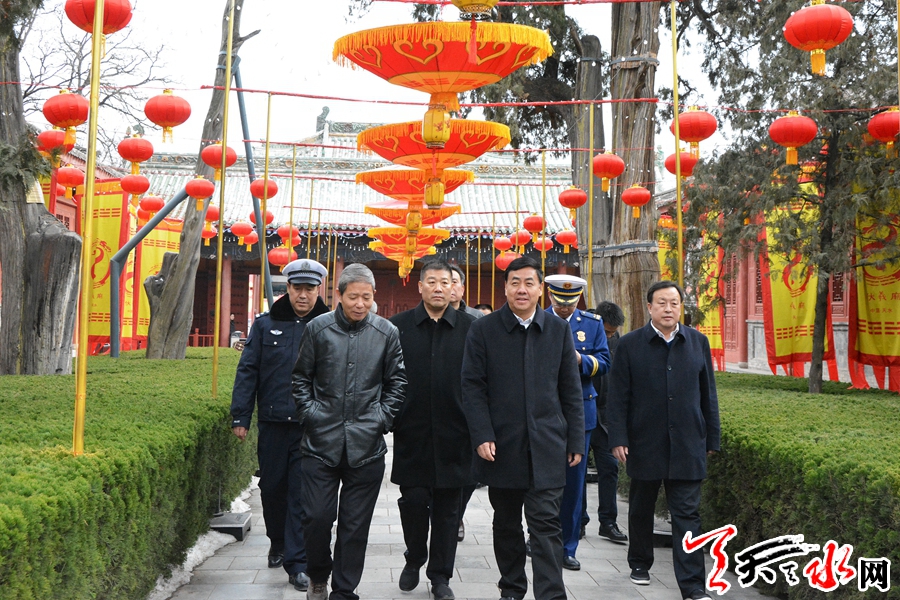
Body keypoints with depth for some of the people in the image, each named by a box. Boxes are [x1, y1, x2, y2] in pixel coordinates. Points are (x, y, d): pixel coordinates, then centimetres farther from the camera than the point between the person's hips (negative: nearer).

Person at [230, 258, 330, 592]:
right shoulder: (266, 324, 7)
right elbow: (248, 371, 7)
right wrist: (240, 417, 3)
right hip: (272, 423, 2)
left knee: (303, 493, -3)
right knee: (272, 487, 12)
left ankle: (297, 562, 5)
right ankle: (278, 543, 36)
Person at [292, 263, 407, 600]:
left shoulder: (387, 333, 3)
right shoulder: (318, 328, 3)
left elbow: (397, 382, 11)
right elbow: (301, 377, 11)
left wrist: (382, 418, 2)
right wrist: (310, 413, 0)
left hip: (366, 446, 0)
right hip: (321, 442, 0)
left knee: (356, 524, 6)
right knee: (317, 516, -1)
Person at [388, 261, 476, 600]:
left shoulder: (470, 327, 3)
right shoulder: (399, 326, 3)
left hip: (453, 433, 0)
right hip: (412, 433, 0)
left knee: (447, 507, 7)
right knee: (413, 500, 2)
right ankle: (414, 560, 28)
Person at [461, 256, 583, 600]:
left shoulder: (559, 330, 7)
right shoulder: (483, 330, 1)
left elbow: (570, 390, 7)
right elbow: (473, 387, -2)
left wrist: (576, 440, 3)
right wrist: (482, 436, -11)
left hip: (547, 447, 0)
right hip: (502, 445, 0)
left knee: (546, 524, -5)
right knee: (506, 524, 13)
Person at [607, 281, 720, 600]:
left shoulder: (698, 342, 6)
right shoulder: (630, 344, -1)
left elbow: (708, 394, 10)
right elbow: (618, 397, -2)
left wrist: (711, 439, 8)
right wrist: (618, 439, -9)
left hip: (687, 446, 1)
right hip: (644, 443, 0)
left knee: (687, 514, -1)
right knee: (641, 509, 15)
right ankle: (640, 563, 35)